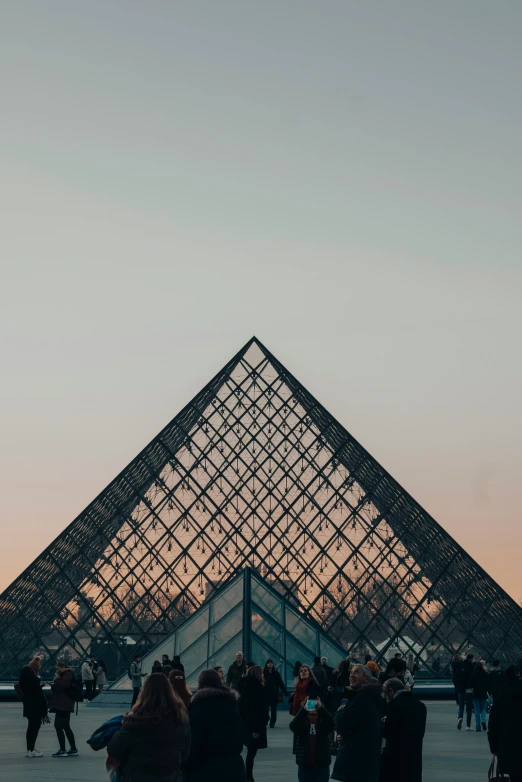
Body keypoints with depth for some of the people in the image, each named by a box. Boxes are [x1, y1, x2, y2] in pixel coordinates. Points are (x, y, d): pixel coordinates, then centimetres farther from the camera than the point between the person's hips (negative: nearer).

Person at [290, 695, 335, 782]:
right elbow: (293, 727, -18)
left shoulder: (323, 719, 2)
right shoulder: (302, 719, 3)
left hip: (321, 763, -1)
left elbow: (331, 725, -20)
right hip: (305, 763, 1)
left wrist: (320, 708, -30)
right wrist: (304, 709, -27)